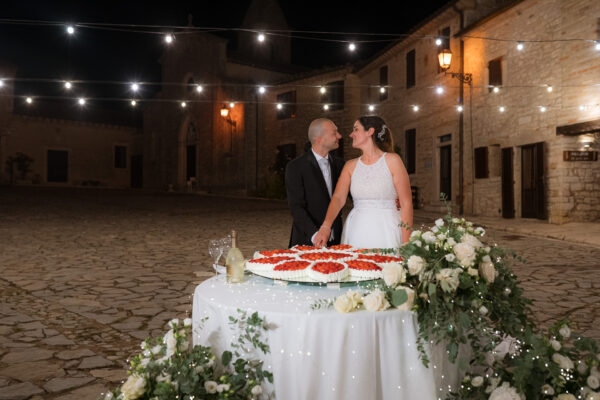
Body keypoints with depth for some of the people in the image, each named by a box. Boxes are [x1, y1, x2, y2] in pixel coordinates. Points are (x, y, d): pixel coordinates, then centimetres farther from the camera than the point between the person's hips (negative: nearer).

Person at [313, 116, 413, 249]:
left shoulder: (392, 160, -3)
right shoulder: (350, 166, 8)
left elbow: (406, 203, -6)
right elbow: (338, 198, -6)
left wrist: (405, 245, -13)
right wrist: (326, 226, -24)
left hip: (386, 230, -3)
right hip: (356, 231, 3)